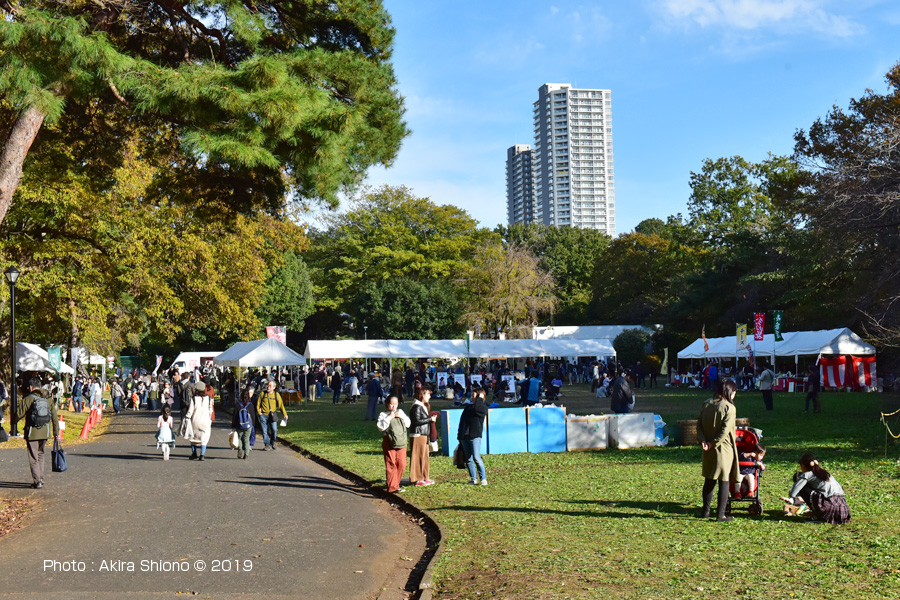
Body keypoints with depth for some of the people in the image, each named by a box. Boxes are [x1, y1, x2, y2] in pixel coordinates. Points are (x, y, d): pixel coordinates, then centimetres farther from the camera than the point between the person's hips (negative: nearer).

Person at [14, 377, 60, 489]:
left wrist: (13, 422, 17)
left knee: (33, 458, 1)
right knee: (40, 455, 21)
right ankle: (41, 478, 22)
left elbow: (19, 414, -5)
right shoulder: (48, 399, 6)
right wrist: (56, 432, 15)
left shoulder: (28, 399, -9)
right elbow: (54, 416, 8)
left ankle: (37, 481, -3)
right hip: (45, 433, 5)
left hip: (32, 433, -5)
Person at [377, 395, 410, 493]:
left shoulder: (400, 412, 16)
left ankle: (395, 483, 19)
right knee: (391, 465, -6)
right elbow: (380, 427, -13)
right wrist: (389, 418, -14)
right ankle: (392, 486, -3)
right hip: (389, 443, -5)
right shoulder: (383, 415, 1)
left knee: (402, 464, 4)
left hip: (401, 442, 5)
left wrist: (401, 416, -1)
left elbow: (408, 424, 13)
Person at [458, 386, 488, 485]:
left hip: (475, 436, -6)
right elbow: (462, 421, 20)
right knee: (468, 459, 5)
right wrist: (459, 435, 14)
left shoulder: (483, 408, 1)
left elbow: (477, 410, -23)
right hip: (464, 437, 6)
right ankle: (474, 479, 12)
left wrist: (479, 398, -7)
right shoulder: (468, 407, 20)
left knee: (476, 457, -14)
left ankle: (483, 478, -5)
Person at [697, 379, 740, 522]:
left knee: (709, 480, 17)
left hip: (709, 451, 6)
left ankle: (705, 511, 23)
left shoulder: (706, 404, 6)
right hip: (724, 450, -6)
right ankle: (720, 514, 4)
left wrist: (703, 441, -4)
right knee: (724, 481, 3)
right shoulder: (729, 408, -13)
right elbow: (725, 430, -19)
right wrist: (714, 444, -12)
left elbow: (699, 424, 4)